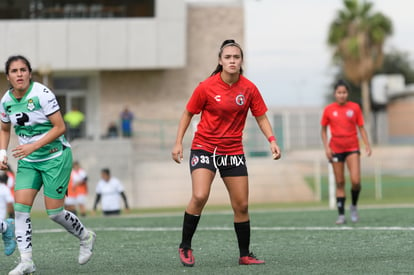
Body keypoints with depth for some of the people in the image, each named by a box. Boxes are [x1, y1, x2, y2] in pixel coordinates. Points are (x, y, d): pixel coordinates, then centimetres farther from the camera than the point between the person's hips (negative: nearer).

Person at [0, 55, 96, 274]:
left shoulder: (42, 94, -19)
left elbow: (60, 127, -18)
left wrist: (33, 146, -25)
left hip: (55, 156, -5)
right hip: (28, 161, 5)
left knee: (54, 212, -4)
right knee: (20, 206, -11)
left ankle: (86, 237, 25)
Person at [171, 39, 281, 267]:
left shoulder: (249, 89, -3)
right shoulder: (206, 87, -10)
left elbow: (261, 118, 6)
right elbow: (188, 114, 2)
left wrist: (272, 140, -9)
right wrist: (178, 143, -4)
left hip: (233, 152, 3)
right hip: (204, 148, -3)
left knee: (241, 205, 4)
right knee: (200, 196, -22)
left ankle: (245, 255, 17)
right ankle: (185, 247, -7)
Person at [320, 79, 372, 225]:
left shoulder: (355, 107, 2)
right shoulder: (329, 110, 2)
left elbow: (361, 128, 6)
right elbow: (323, 130, 10)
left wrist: (367, 145, -4)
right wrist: (326, 147, -2)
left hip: (352, 148, 0)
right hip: (336, 150, 0)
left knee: (356, 181, -14)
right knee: (340, 183, 1)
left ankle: (354, 206, 13)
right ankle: (341, 215, 6)